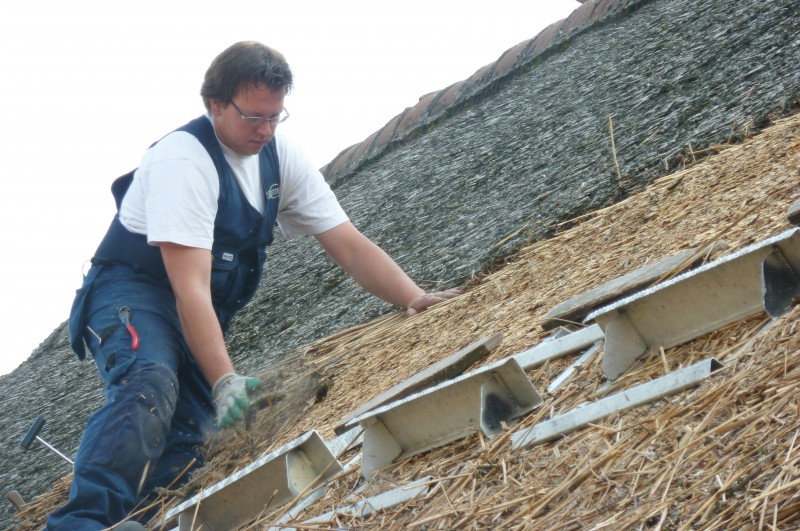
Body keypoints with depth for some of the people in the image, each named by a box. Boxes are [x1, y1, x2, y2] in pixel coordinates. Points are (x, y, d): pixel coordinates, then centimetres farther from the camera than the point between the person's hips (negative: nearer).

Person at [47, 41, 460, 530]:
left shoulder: (280, 156, 0)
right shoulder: (183, 160, -22)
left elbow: (349, 244, -1)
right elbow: (190, 288, -28)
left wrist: (416, 300, -15)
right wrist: (224, 380, -35)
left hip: (206, 315, 8)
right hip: (133, 295, -8)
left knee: (187, 437, -6)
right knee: (151, 388, -35)